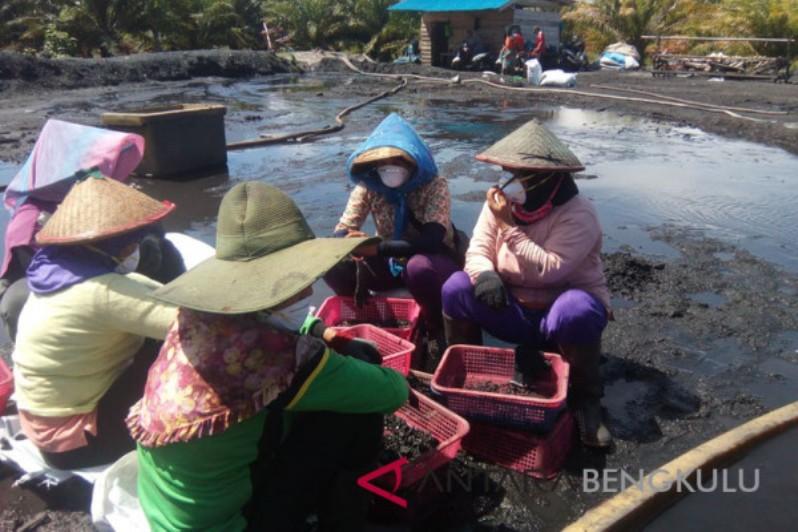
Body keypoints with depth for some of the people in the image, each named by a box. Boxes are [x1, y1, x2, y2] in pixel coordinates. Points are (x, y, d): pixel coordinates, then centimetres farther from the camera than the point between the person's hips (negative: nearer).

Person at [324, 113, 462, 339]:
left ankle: (438, 330, -11)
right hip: (391, 263, 4)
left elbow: (431, 240, -33)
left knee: (419, 267, -40)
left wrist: (375, 247, -41)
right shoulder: (367, 186, -11)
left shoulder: (435, 186, -21)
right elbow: (342, 231, -14)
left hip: (434, 262, -3)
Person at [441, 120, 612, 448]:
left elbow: (548, 271, -30)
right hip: (515, 309, 4)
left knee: (576, 311, -39)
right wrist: (485, 274, -30)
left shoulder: (578, 214, -19)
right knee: (457, 288, -18)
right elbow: (477, 250, -6)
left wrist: (508, 225, -28)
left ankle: (586, 399, -13)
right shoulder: (503, 201, -3)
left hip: (560, 312, -4)